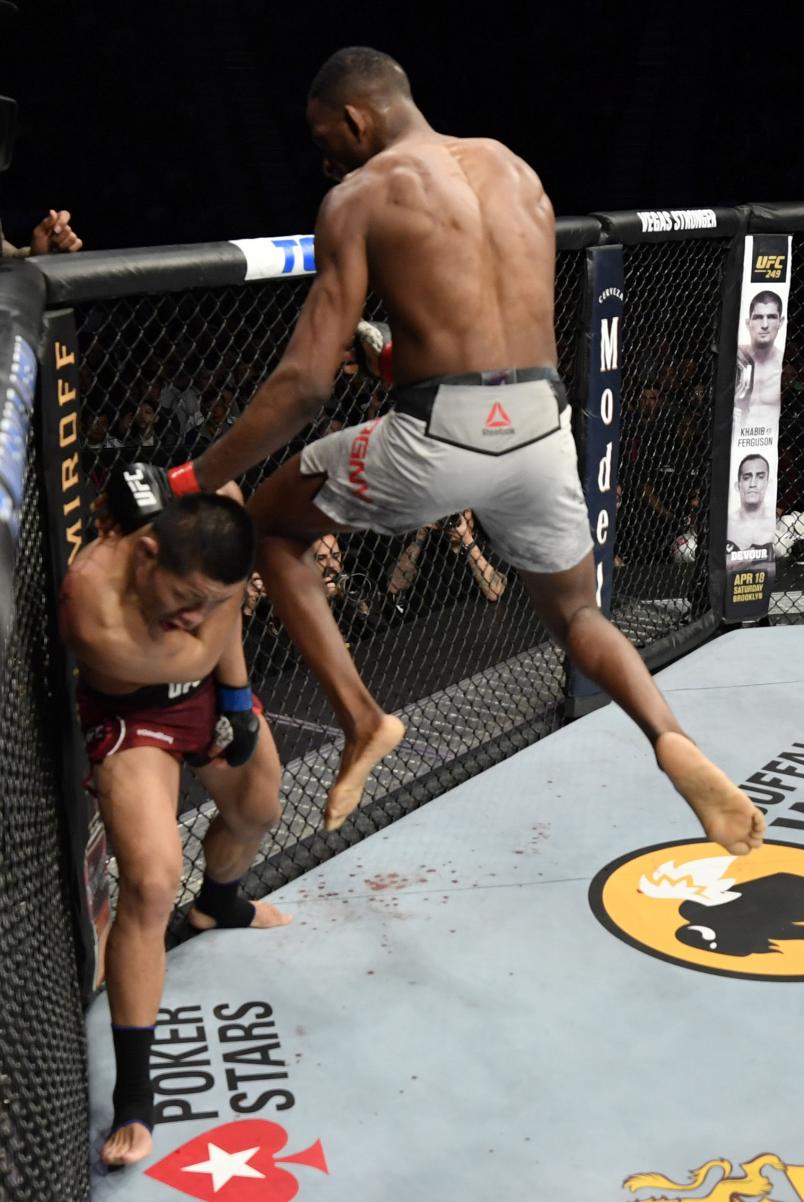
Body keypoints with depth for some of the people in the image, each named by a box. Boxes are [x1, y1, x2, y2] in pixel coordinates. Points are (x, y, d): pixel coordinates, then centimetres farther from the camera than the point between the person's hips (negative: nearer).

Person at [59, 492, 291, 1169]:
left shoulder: (211, 560, -27)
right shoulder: (96, 609, -43)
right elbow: (198, 654, -30)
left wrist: (240, 700, -4)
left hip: (214, 690, 6)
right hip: (132, 715, -6)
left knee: (258, 812, 25)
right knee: (151, 884, -21)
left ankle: (218, 905, 62)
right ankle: (133, 1093, -8)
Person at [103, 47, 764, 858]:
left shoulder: (359, 196, 0)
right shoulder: (514, 168, 17)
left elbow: (305, 381, -7)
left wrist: (191, 480, 0)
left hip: (439, 434, -5)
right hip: (543, 428, 6)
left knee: (269, 527, 19)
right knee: (576, 614, 28)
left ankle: (361, 721, 10)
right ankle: (674, 743, 3)